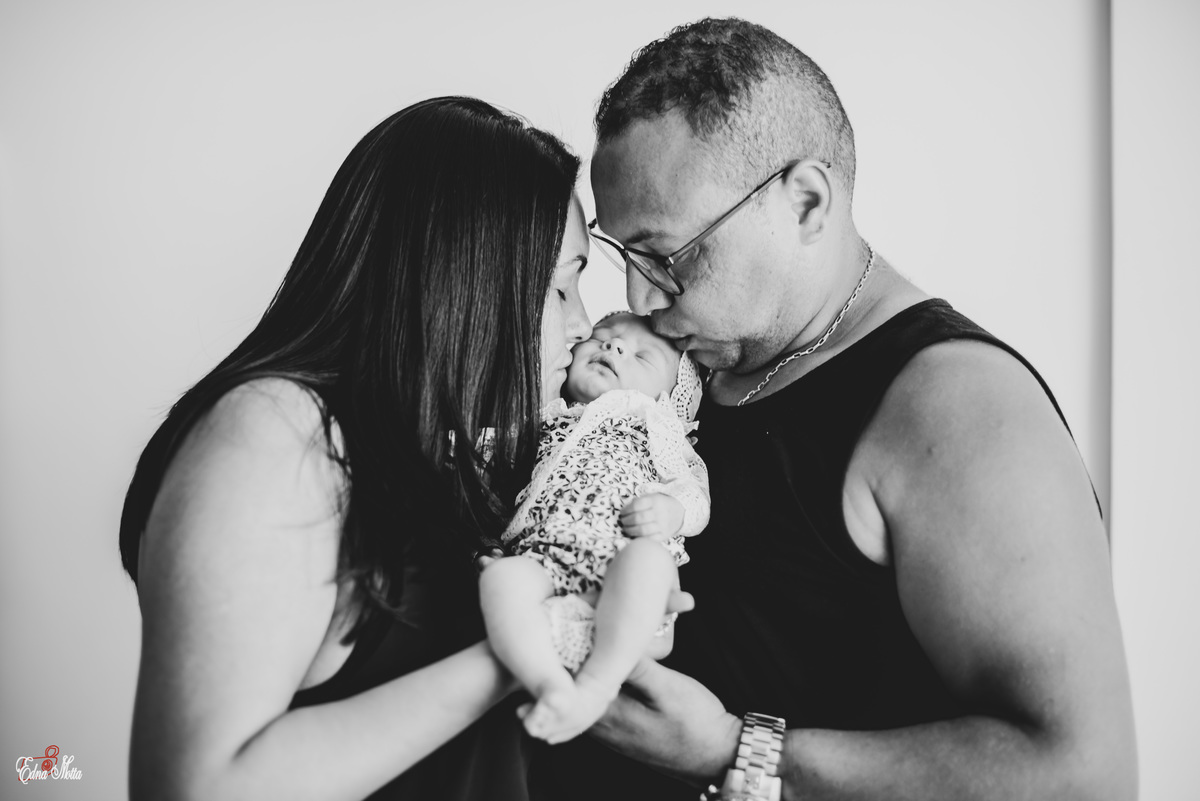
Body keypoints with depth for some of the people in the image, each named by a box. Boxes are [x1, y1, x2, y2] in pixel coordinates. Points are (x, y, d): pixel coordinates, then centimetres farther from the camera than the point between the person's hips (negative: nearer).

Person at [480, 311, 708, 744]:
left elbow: (695, 494, 15)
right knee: (500, 575, -32)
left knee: (647, 558, -37)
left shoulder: (659, 434, 29)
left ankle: (596, 684, -43)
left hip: (625, 553, -1)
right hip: (541, 556, 2)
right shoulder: (544, 419, 35)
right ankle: (553, 687, -44)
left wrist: (672, 509, -7)